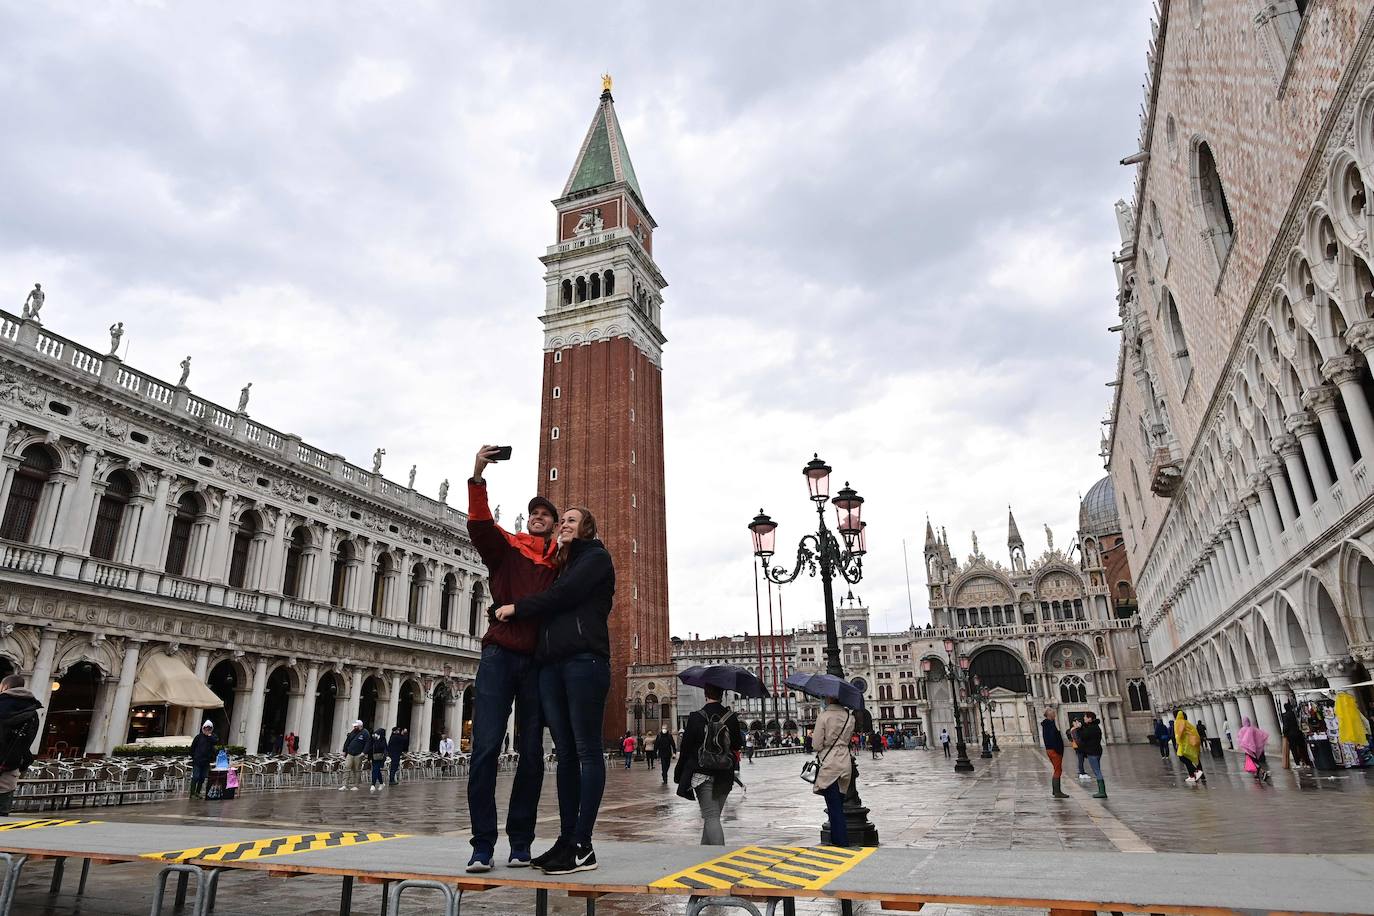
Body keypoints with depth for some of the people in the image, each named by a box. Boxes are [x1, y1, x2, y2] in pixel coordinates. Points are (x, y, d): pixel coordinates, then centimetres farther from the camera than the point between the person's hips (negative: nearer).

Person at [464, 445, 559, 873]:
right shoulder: (506, 547, 8)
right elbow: (479, 524, -10)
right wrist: (477, 476, -22)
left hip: (539, 661, 2)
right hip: (500, 655, -1)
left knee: (531, 752, 4)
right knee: (486, 747, -7)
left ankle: (521, 843, 13)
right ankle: (482, 845, 1)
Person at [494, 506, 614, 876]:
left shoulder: (596, 557, 5)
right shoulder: (562, 564, 28)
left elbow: (564, 594, -7)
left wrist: (517, 609, 1)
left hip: (584, 658, -7)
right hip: (551, 661, 7)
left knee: (587, 751, -6)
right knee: (565, 753, 6)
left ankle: (582, 847, -7)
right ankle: (566, 839, 9)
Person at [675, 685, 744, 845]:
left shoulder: (696, 718, -10)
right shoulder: (731, 717, -1)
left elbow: (686, 748, -5)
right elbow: (738, 745, 8)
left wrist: (679, 773, 5)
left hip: (702, 774, -4)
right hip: (725, 777, 4)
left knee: (711, 817, -5)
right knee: (713, 815, 18)